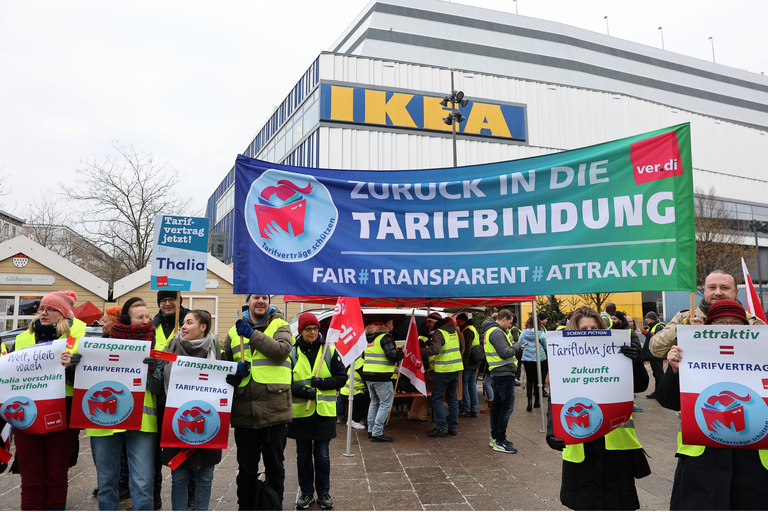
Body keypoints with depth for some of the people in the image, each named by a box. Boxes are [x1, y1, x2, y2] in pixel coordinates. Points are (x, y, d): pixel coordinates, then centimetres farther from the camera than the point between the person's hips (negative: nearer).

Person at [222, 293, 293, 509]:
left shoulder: (280, 326, 3)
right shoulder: (234, 332, 11)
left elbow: (281, 351, -16)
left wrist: (252, 333, -18)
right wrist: (235, 369, -5)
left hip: (274, 410, -2)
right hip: (243, 412, 2)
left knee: (275, 467, 12)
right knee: (246, 469, 14)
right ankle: (244, 506, 30)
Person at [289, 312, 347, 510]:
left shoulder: (329, 351, 2)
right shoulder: (292, 353, 1)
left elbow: (342, 377, 3)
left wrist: (323, 383, -13)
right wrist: (303, 391, -17)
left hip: (324, 411, 0)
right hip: (300, 412, 1)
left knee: (322, 455, 7)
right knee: (303, 455, 11)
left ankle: (323, 493, 24)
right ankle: (306, 492, 27)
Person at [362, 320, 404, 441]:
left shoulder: (368, 339, 15)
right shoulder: (386, 337, -9)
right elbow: (392, 355, -21)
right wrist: (401, 354, -1)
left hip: (367, 375, 8)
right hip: (381, 377, -8)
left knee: (374, 402, 22)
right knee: (386, 404, 1)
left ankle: (371, 429, 27)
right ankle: (377, 433, -1)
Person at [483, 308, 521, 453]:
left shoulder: (491, 331, 17)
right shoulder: (496, 332, -18)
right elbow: (505, 353, -24)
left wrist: (513, 345, 6)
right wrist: (517, 346, -9)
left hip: (498, 374, 11)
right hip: (504, 374, -11)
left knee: (497, 405, 15)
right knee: (507, 407, -7)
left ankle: (495, 438, 22)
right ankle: (499, 441, -3)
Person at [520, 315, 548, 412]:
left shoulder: (523, 333, -3)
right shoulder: (541, 333, -11)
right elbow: (546, 347, -4)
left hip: (527, 359, 2)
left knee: (529, 380, 8)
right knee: (538, 380, 11)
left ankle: (529, 401, -6)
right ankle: (536, 401, 20)